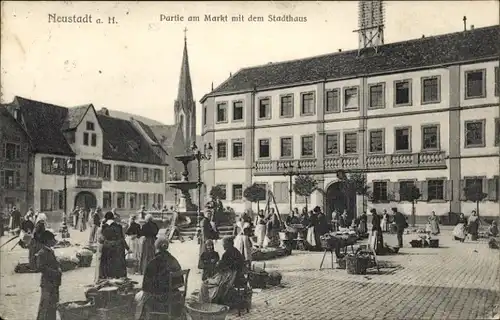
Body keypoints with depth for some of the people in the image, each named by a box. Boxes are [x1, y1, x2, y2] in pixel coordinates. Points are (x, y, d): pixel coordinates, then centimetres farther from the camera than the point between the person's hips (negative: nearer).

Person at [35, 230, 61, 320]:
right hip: (47, 282, -9)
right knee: (46, 304, -2)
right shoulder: (42, 253, -17)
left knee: (53, 303, 17)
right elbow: (40, 267, -24)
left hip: (54, 282, 9)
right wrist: (54, 272, -22)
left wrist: (59, 269, 2)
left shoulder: (51, 251, 12)